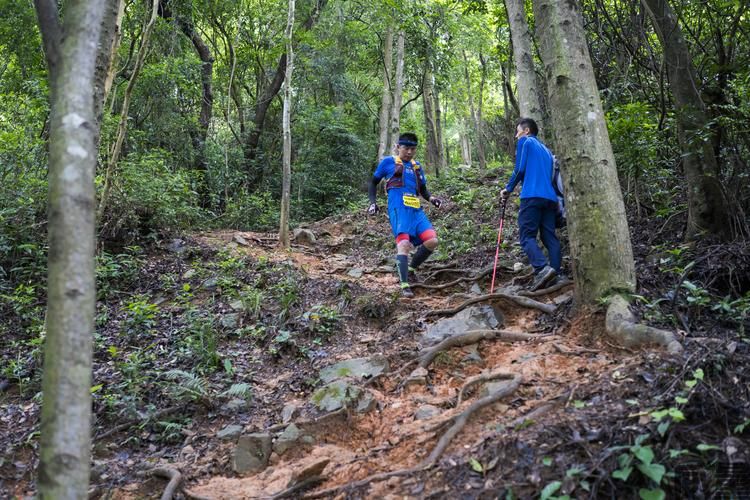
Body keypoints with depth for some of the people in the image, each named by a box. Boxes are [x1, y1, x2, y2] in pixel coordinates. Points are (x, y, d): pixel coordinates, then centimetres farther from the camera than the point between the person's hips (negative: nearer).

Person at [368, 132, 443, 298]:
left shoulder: (417, 166, 23)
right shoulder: (388, 162, 10)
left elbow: (423, 190, 29)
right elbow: (374, 183, 17)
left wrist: (431, 198, 7)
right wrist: (373, 202, 3)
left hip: (416, 210, 5)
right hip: (398, 208, -5)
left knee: (432, 241, -13)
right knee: (404, 243, -23)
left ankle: (411, 269, 10)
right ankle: (404, 285, -21)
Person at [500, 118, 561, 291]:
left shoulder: (525, 142, 8)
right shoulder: (546, 149, 29)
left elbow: (520, 169, -1)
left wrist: (508, 189, 11)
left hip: (532, 196, -7)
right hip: (550, 197, 7)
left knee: (526, 236, -9)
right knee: (550, 237, 4)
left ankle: (542, 268, -28)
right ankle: (555, 273, -4)